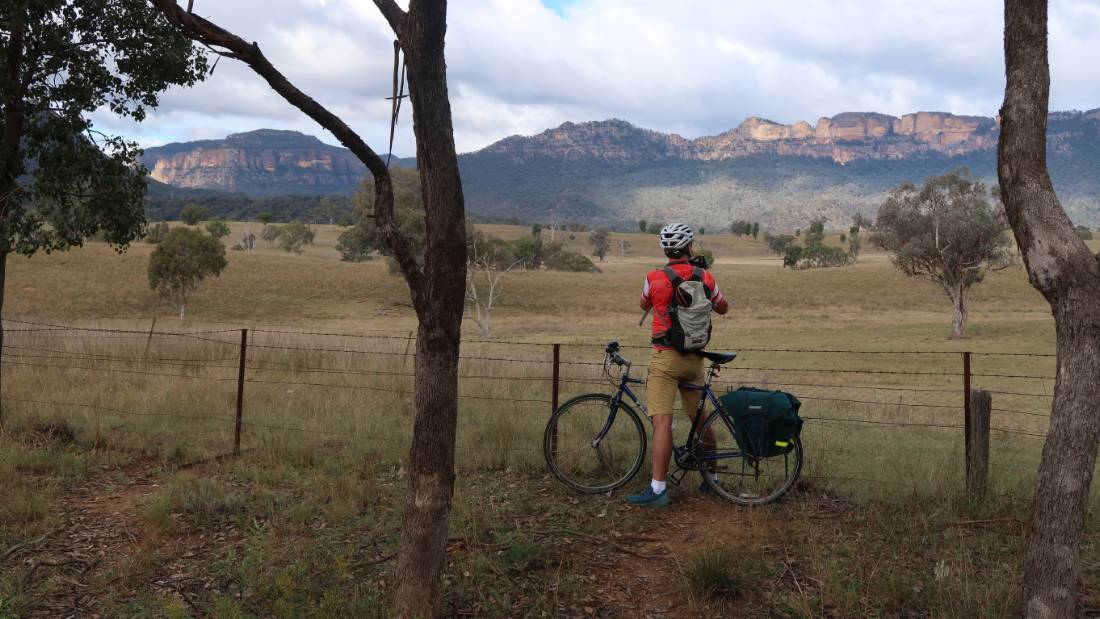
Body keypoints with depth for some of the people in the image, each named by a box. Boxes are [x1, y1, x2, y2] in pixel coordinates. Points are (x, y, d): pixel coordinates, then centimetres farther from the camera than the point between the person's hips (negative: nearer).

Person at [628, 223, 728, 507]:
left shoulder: (654, 278, -7)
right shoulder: (706, 278, 0)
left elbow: (644, 304, 15)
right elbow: (723, 308, 18)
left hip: (665, 357, -4)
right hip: (695, 358, 4)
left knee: (662, 421, -10)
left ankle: (658, 487, -15)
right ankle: (711, 477, 30)